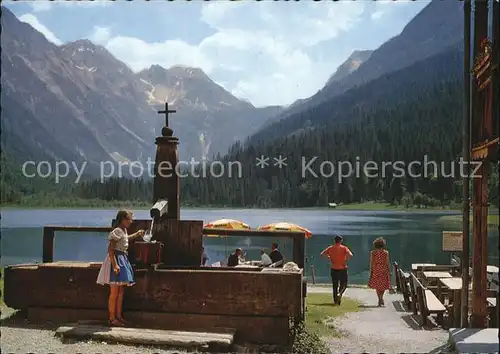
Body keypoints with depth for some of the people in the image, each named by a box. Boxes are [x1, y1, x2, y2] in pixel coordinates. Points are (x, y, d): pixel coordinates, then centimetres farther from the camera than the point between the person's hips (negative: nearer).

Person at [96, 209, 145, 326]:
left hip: (123, 260, 10)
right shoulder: (117, 231, -16)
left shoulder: (124, 231, 13)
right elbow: (110, 249, -22)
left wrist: (137, 234, 41)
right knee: (114, 292, -5)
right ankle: (112, 319, 0)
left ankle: (118, 316, 19)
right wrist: (115, 265, -29)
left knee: (121, 291, 12)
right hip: (116, 260, -10)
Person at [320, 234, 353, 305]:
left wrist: (329, 258, 7)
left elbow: (322, 254, -3)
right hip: (342, 269, -2)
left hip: (333, 269, 2)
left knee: (335, 285, 13)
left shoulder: (330, 248, 2)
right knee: (344, 284, 10)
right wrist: (345, 261, -8)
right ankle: (340, 294, -17)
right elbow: (350, 255, -21)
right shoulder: (344, 248, -5)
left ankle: (336, 300, 13)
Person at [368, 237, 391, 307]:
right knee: (383, 285, 12)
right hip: (384, 270, -1)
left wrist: (371, 271, 4)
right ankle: (381, 298, -6)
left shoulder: (372, 253, -3)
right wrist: (389, 271, 5)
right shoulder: (386, 252, -4)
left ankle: (380, 299, 5)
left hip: (375, 270, 1)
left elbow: (371, 263, -3)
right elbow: (388, 263, -3)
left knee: (377, 285, 12)